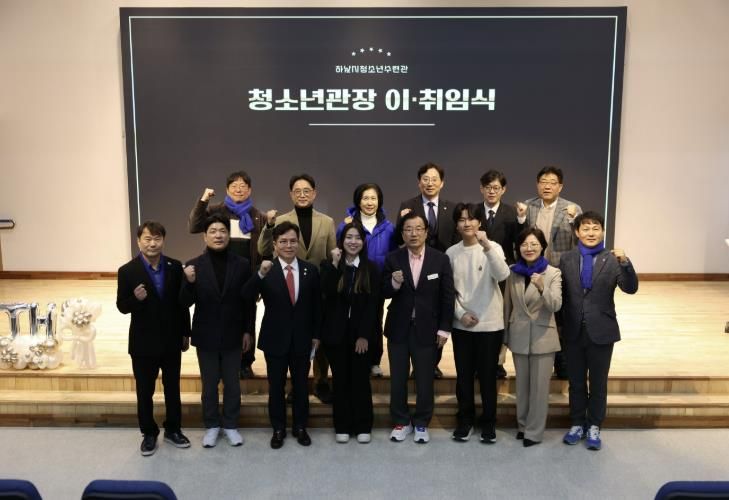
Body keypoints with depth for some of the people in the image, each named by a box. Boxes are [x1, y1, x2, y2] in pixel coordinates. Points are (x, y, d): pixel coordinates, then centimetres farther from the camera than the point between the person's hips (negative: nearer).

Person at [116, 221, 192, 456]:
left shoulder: (175, 267, -3)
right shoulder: (127, 271, -10)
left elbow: (182, 302, 3)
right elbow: (122, 307, -6)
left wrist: (185, 333, 5)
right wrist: (136, 299, -28)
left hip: (172, 340, 2)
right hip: (143, 343, -2)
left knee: (173, 389, 15)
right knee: (145, 392, 11)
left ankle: (173, 429, 32)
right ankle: (149, 434, 29)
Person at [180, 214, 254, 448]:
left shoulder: (242, 264, -5)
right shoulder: (194, 265, -7)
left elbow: (249, 301, 0)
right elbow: (186, 303, -8)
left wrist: (248, 331, -1)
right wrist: (190, 282, -27)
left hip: (232, 335, 0)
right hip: (206, 335, 0)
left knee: (232, 383, 13)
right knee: (209, 383, 14)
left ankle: (230, 424, 30)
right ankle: (211, 425, 31)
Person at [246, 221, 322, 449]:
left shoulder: (310, 270, -2)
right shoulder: (266, 270, -9)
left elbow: (317, 305, 4)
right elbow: (247, 296, -24)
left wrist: (316, 335, 4)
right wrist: (261, 274, -41)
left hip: (302, 338, 2)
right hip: (275, 338, -1)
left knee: (301, 385, 14)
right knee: (276, 386, 12)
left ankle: (300, 427, 31)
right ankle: (278, 429, 28)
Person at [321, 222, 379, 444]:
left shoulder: (370, 268, 0)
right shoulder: (329, 265, 1)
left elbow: (373, 304, -4)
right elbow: (326, 293, -17)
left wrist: (365, 335, -10)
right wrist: (335, 264, -23)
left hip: (361, 333, 0)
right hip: (336, 332, 0)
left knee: (361, 379, 6)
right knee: (340, 380, 8)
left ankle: (363, 427, 18)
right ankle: (342, 426, 19)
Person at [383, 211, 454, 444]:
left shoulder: (440, 259, -4)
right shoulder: (392, 259, -2)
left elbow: (447, 297, -2)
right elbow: (384, 293, -2)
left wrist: (444, 328, -4)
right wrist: (394, 283, -24)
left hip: (426, 329, -1)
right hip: (398, 328, 1)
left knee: (425, 379, 9)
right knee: (398, 378, 11)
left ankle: (421, 423, 26)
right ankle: (401, 421, 28)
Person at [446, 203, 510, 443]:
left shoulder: (493, 247, -5)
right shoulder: (451, 253, 1)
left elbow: (502, 275, -24)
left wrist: (487, 246, -34)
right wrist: (460, 313, -7)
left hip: (490, 324, -2)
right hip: (461, 324, 2)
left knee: (487, 376, 7)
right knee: (463, 375, 10)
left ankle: (489, 422, 22)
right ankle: (465, 419, 26)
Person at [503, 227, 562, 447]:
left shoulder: (553, 273, -8)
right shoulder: (513, 272, 1)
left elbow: (556, 306, -19)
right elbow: (507, 306, 8)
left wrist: (542, 288, -37)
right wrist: (505, 336, 10)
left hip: (543, 337, -3)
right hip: (519, 337, 3)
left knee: (539, 386, 5)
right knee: (522, 385, 15)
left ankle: (534, 431, 17)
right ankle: (523, 424, 31)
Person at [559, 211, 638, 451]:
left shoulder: (612, 259, -7)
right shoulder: (567, 259, 0)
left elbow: (631, 288, -17)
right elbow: (560, 294, 2)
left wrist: (625, 263, -32)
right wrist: (561, 326, -3)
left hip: (601, 331, -2)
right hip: (574, 332, 2)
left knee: (598, 382, 12)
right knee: (576, 381, 15)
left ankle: (594, 427, 28)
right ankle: (577, 424, 31)